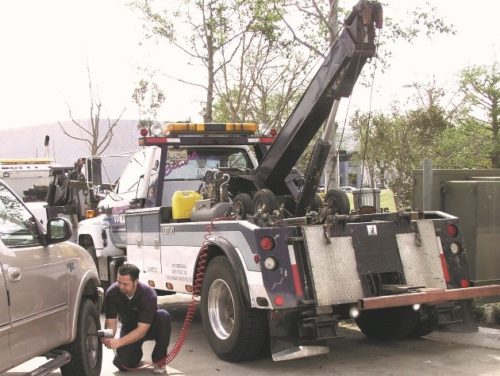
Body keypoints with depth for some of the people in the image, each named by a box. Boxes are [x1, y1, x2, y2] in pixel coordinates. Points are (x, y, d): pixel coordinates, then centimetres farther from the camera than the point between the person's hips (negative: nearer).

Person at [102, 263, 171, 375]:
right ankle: (136, 352, 16)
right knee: (123, 364, -23)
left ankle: (158, 360, -17)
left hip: (148, 327, -2)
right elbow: (111, 321, -19)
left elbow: (142, 329, -35)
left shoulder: (148, 294, -32)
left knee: (163, 316, -36)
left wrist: (118, 342, -48)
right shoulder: (112, 292, -23)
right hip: (129, 328, 2)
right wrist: (108, 338, -42)